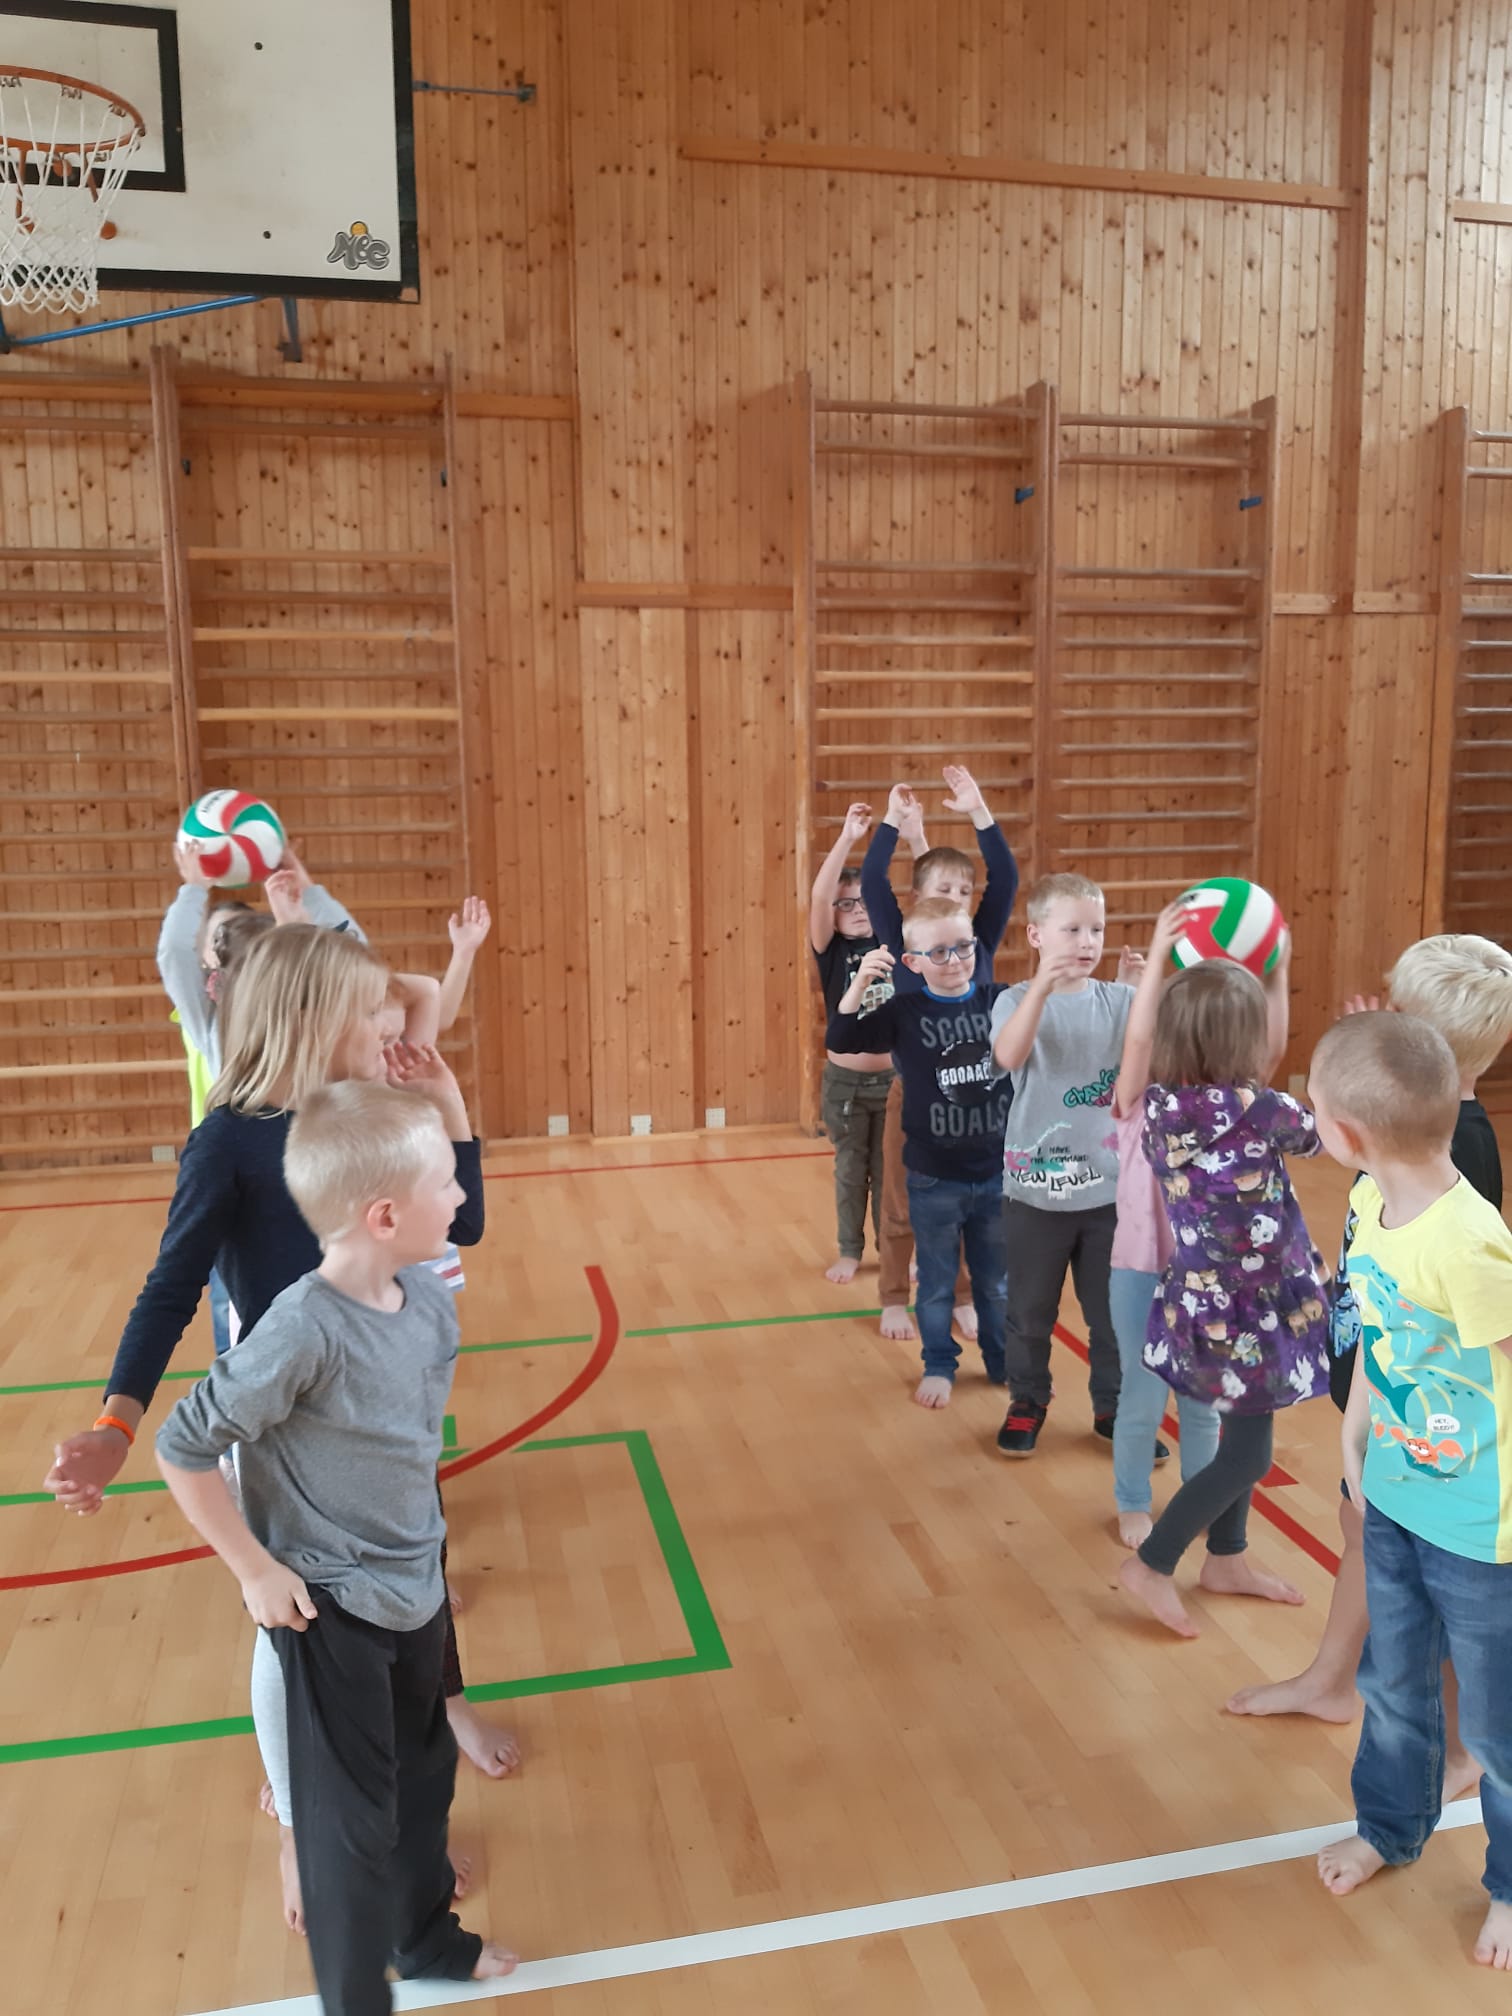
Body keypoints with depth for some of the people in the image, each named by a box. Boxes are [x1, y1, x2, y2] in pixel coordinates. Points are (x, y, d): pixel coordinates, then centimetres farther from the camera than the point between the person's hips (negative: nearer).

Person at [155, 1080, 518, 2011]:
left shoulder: (430, 1299, -10)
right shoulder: (304, 1330, -30)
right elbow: (183, 1451, -20)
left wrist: (424, 1543, 12)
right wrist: (255, 1571, -14)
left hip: (416, 1592, 7)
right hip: (330, 1610, -7)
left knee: (425, 1776, 24)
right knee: (352, 1814, 9)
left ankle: (425, 1933, 49)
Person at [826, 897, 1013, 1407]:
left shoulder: (1000, 1000, -5)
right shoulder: (905, 1011, -9)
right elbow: (841, 1042, -15)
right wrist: (860, 983, -28)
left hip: (997, 1174, 1)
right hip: (933, 1179, -1)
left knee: (998, 1282, 18)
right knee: (937, 1284, 15)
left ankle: (1004, 1362, 37)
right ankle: (938, 1365, 33)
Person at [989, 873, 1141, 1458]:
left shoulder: (1120, 1000, -1)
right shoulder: (1018, 1001, -8)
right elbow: (1009, 1056, -28)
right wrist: (1042, 986, -39)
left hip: (1110, 1189, 2)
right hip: (1035, 1188, -2)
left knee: (1116, 1311, 12)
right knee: (1030, 1310, 13)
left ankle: (1114, 1409, 31)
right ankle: (1027, 1403, 34)